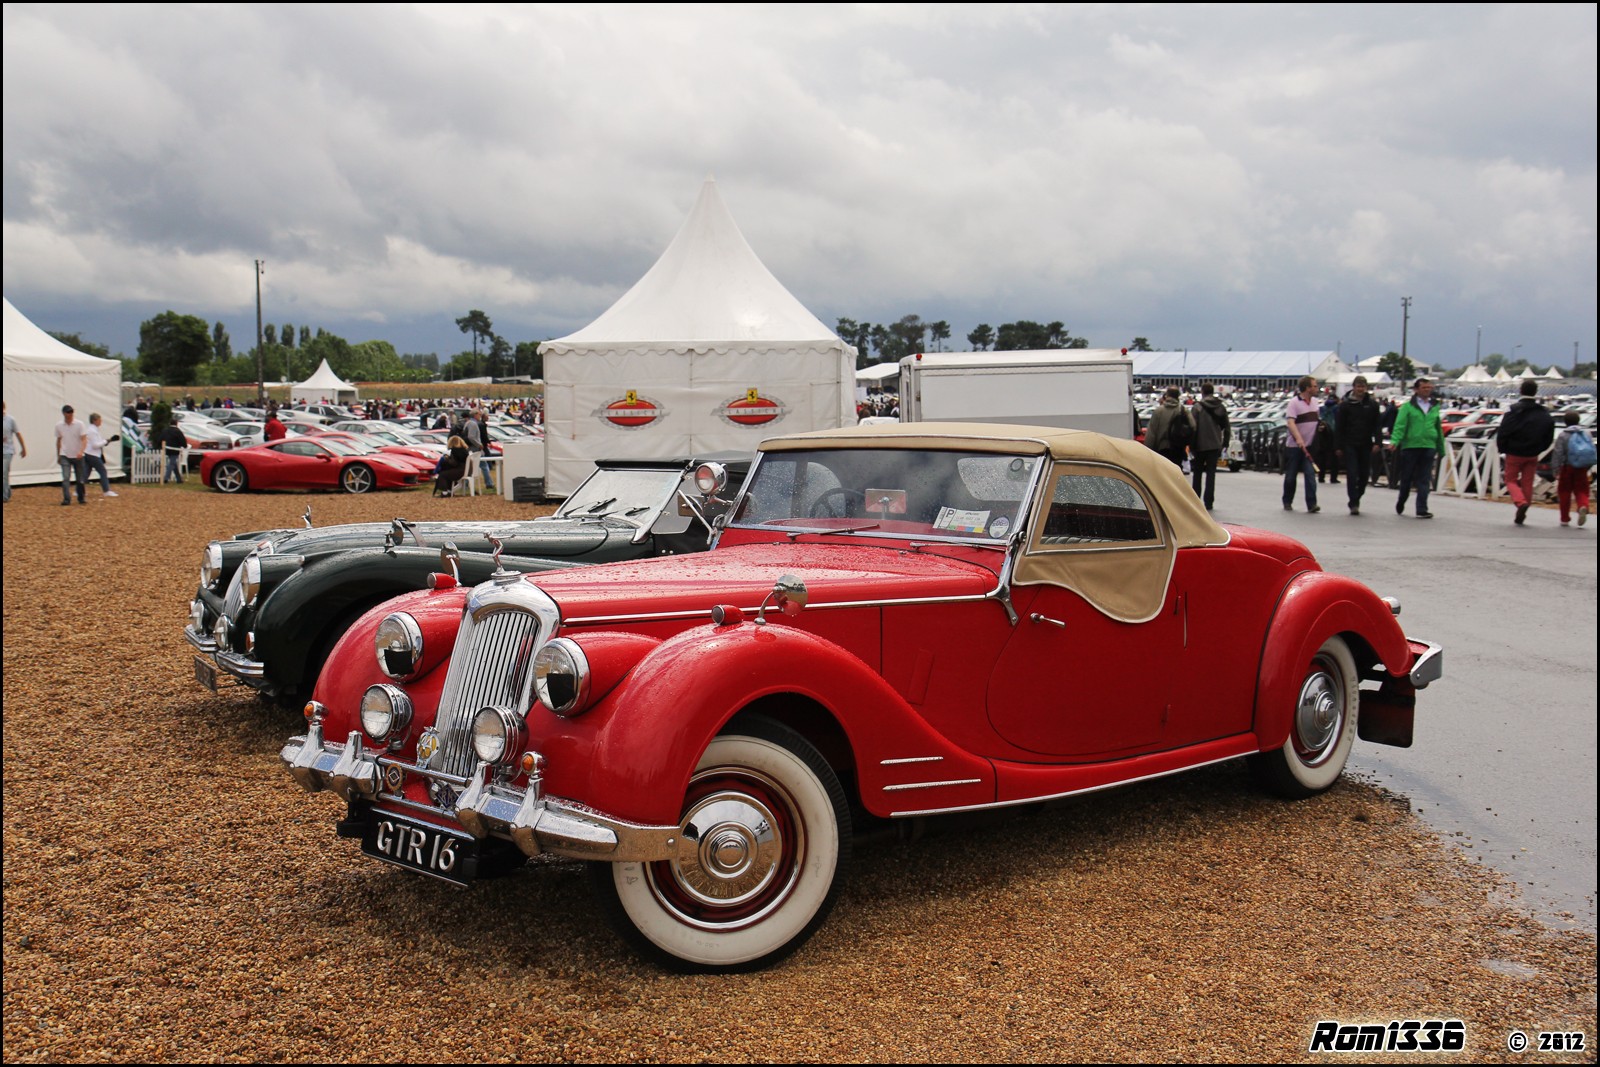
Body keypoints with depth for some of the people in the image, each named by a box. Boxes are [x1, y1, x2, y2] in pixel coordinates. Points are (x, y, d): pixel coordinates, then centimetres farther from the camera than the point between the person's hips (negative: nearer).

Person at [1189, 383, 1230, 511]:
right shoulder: (1221, 407, 5)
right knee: (1211, 473, 4)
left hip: (1201, 445, -2)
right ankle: (1208, 502, 0)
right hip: (1215, 445, 2)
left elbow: (1193, 427, -9)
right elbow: (1226, 428, 8)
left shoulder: (1198, 407, -7)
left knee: (1197, 472, 11)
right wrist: (1225, 443, 16)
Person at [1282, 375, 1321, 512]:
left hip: (1310, 445, 4)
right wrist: (1298, 439, -33)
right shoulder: (1294, 402, -11)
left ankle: (1311, 505, -14)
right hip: (1294, 445, -4)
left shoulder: (1315, 401, 10)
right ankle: (1287, 502, 23)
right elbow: (1291, 422, -22)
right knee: (1290, 476, 6)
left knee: (1311, 474, -8)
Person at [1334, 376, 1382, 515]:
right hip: (1350, 445, -3)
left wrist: (1377, 442, -5)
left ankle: (1356, 497, 25)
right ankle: (1354, 503, -7)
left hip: (1365, 445, 3)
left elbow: (1377, 425, 8)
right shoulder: (1345, 404, 0)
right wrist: (1338, 447, -4)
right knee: (1352, 474, -9)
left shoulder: (1372, 404, 7)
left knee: (1364, 474, 6)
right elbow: (1339, 427, 1)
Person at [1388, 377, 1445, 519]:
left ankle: (1421, 510, -2)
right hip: (1410, 446, -3)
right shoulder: (1408, 406, 0)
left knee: (1424, 480, -1)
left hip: (1429, 447, 3)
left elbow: (1439, 429, 19)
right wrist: (1394, 441, -26)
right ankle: (1400, 504, 28)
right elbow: (1400, 425, -10)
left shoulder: (1435, 408, 13)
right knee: (1406, 478, 7)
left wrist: (1441, 449, 19)